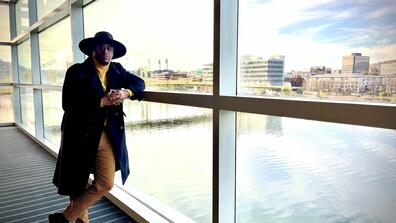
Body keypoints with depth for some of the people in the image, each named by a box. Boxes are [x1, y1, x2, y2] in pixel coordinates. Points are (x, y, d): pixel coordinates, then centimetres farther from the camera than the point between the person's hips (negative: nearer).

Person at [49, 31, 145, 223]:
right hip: (80, 136, -4)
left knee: (105, 183, 1)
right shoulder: (77, 72, -7)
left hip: (108, 137, 4)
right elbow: (68, 105, -15)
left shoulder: (117, 70, 8)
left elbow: (139, 82, 10)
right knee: (77, 185, 10)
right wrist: (102, 102, -20)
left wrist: (127, 92, -11)